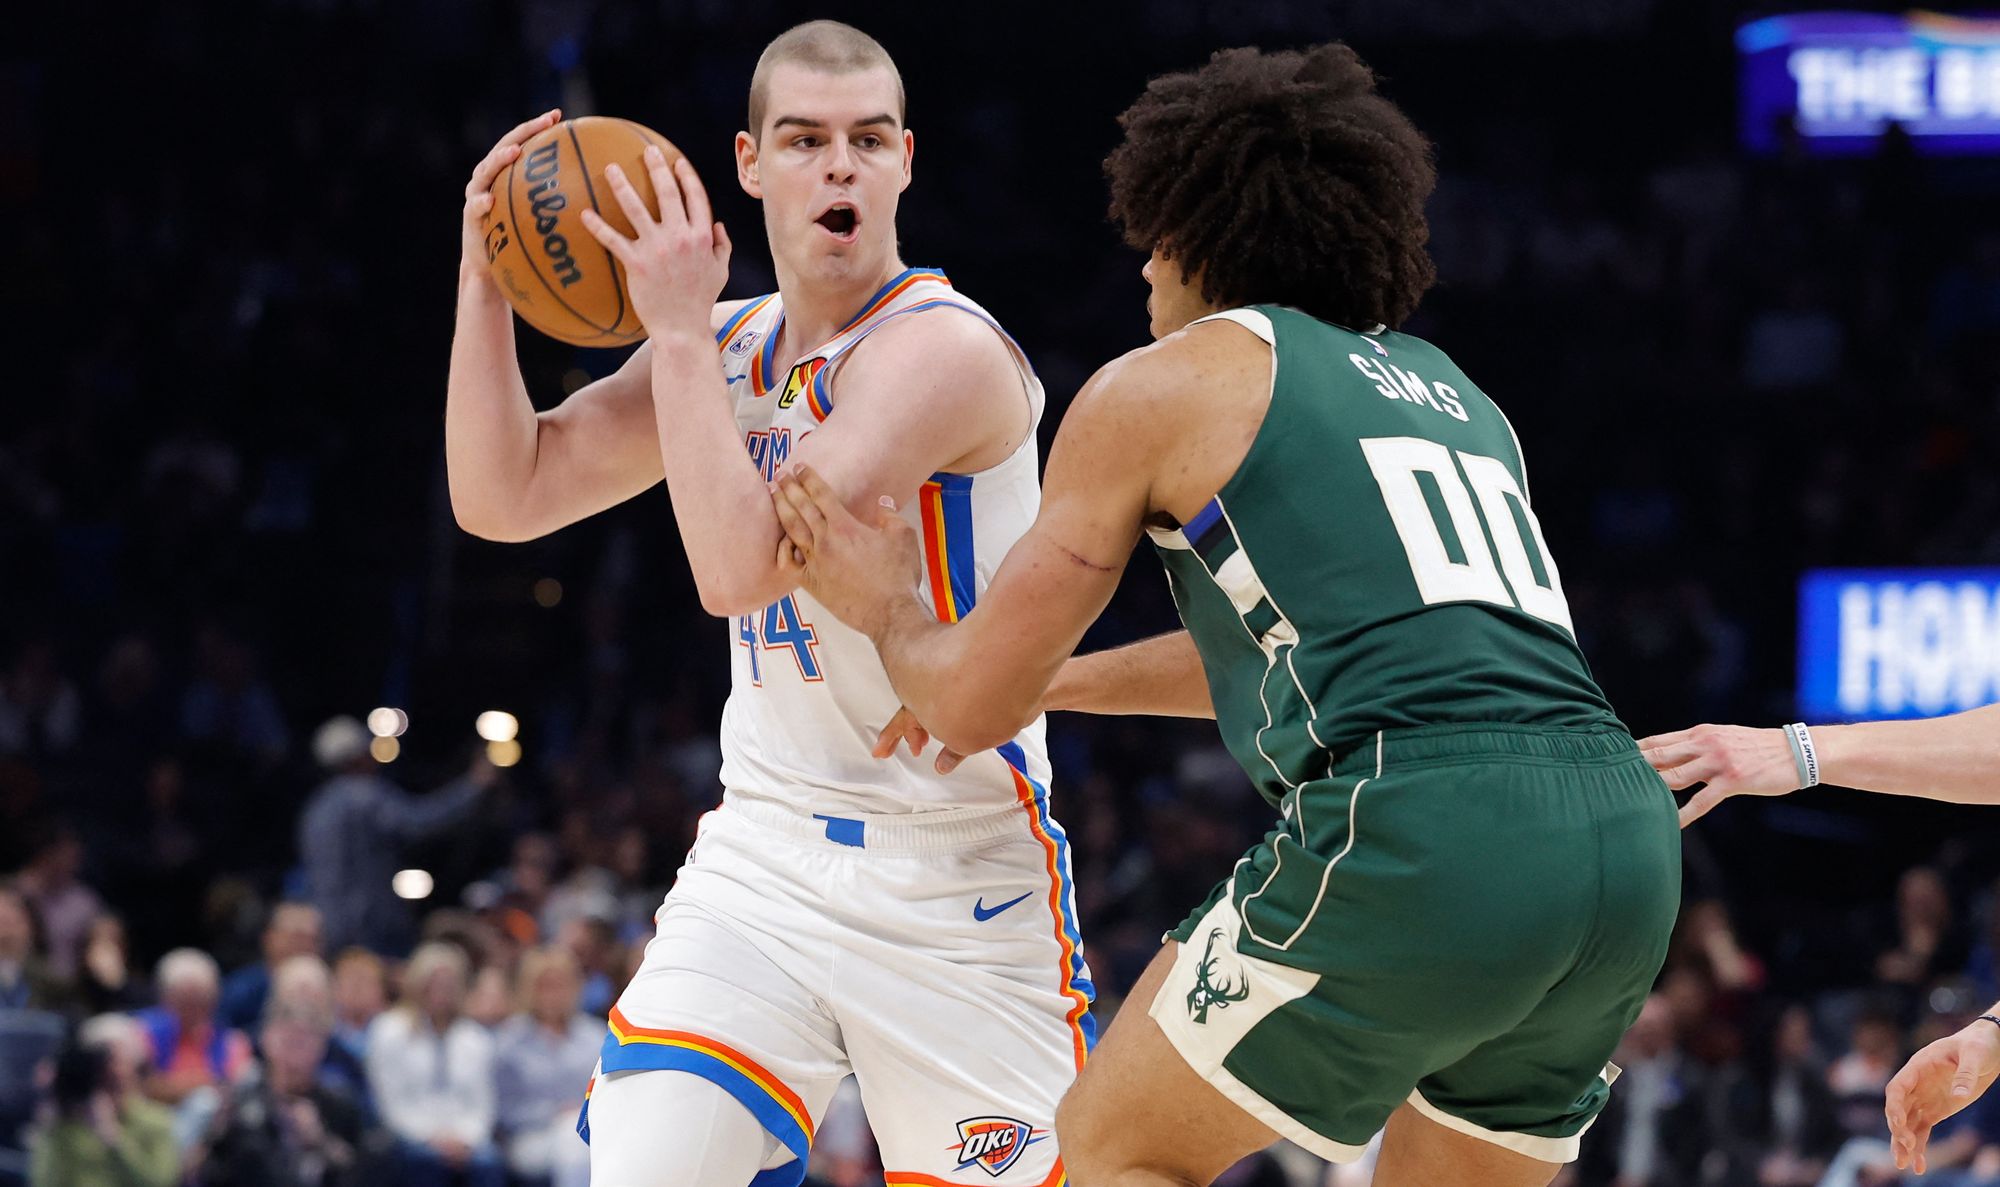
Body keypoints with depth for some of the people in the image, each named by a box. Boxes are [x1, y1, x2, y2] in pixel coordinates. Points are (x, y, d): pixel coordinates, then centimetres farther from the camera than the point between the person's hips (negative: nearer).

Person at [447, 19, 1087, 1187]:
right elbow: (503, 500, 7)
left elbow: (742, 568, -26)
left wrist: (682, 332, -21)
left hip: (958, 876, -5)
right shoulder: (727, 347, 9)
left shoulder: (942, 349, -17)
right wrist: (484, 280, -4)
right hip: (767, 857, 5)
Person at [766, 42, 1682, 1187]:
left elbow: (970, 706, 15)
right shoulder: (1455, 393, 30)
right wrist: (1054, 683, 56)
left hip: (1420, 833, -6)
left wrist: (890, 611, 36)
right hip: (1630, 837, 6)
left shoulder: (1166, 384, 11)